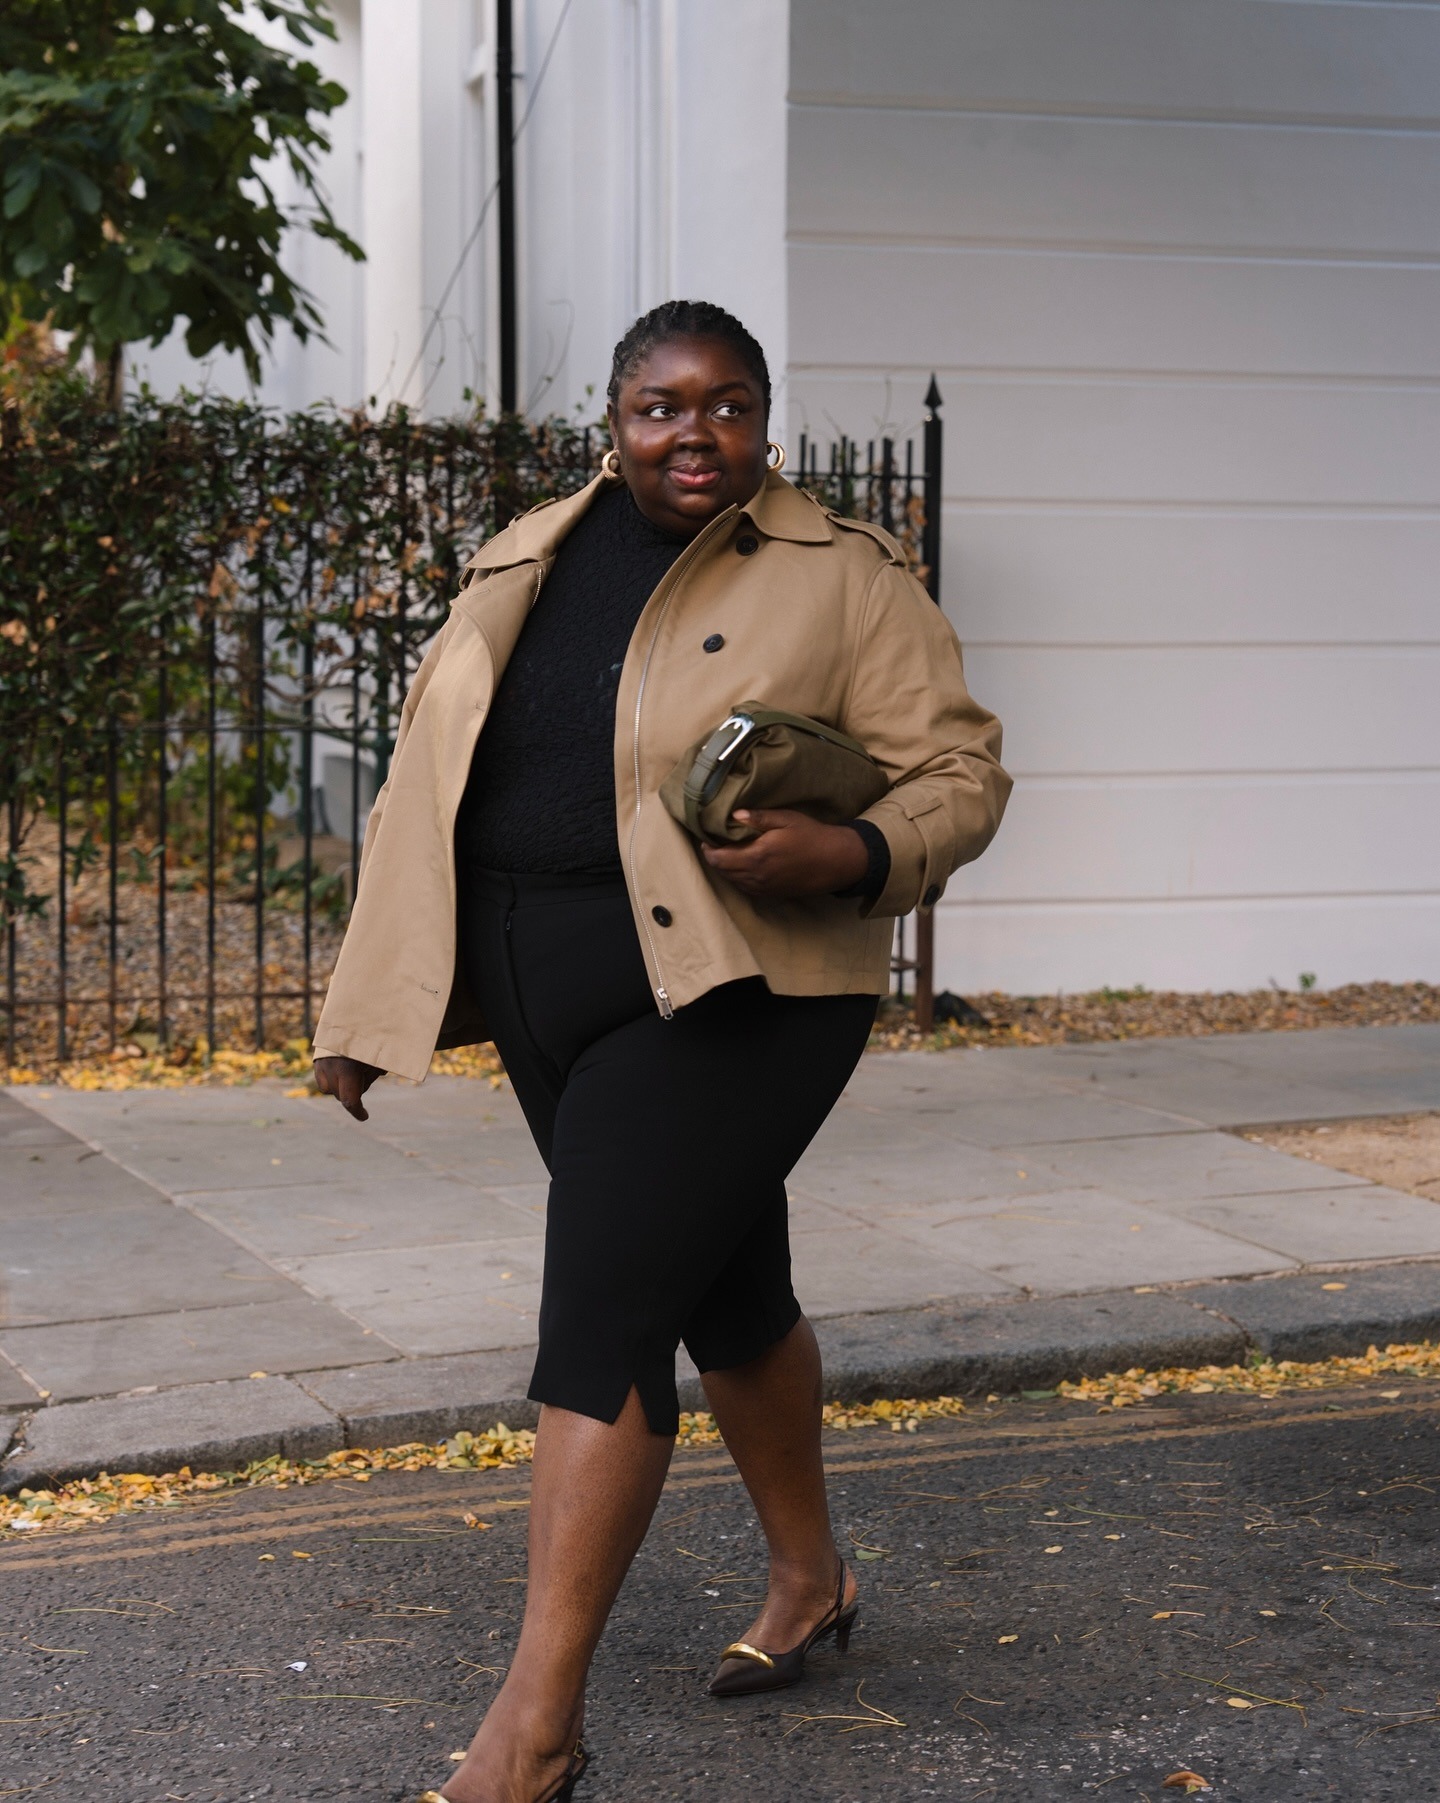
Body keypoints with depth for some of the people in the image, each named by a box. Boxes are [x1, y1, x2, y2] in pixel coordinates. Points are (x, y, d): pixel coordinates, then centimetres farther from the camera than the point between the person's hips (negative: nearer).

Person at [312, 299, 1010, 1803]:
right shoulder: (519, 569, 10)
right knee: (723, 1293, 19)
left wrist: (850, 856, -25)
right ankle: (808, 1580, 40)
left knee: (603, 1316, -13)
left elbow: (959, 772, -4)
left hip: (728, 998, -6)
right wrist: (371, 1011, 13)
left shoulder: (840, 579, -4)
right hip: (550, 1004, 6)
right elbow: (431, 784, 15)